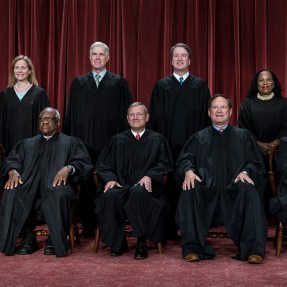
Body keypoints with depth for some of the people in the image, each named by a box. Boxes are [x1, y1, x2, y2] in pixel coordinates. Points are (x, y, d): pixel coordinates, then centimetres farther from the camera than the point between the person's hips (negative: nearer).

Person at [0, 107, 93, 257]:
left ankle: (55, 240, -22)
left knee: (59, 194, -38)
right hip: (29, 185, 3)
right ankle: (28, 238, -20)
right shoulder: (27, 144, 29)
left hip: (57, 184, -3)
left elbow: (84, 162, 5)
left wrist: (68, 168, -17)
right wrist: (13, 171, -8)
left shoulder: (70, 143, 19)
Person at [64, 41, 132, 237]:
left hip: (110, 142, -2)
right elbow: (71, 114, 11)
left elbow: (126, 113, 3)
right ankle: (88, 226, 15)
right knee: (86, 185, 4)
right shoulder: (79, 83, 11)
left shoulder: (119, 83, 5)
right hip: (84, 141, 2)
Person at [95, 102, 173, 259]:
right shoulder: (117, 140, 18)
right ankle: (117, 243, -18)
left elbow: (165, 164, 5)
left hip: (145, 188, -2)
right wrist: (110, 178, -8)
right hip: (121, 186, 2)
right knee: (110, 195, -33)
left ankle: (141, 243, -27)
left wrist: (149, 176, -14)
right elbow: (102, 165, 14)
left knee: (138, 192, -38)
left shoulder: (157, 140, 14)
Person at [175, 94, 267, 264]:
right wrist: (189, 171, -16)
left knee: (249, 191, -33)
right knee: (190, 191, -31)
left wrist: (245, 172, -13)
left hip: (233, 190, 0)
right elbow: (185, 159, 8)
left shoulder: (243, 136, 20)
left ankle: (254, 250, -32)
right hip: (206, 190, 1)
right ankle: (192, 247, -28)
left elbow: (256, 162, 10)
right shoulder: (199, 138, 22)